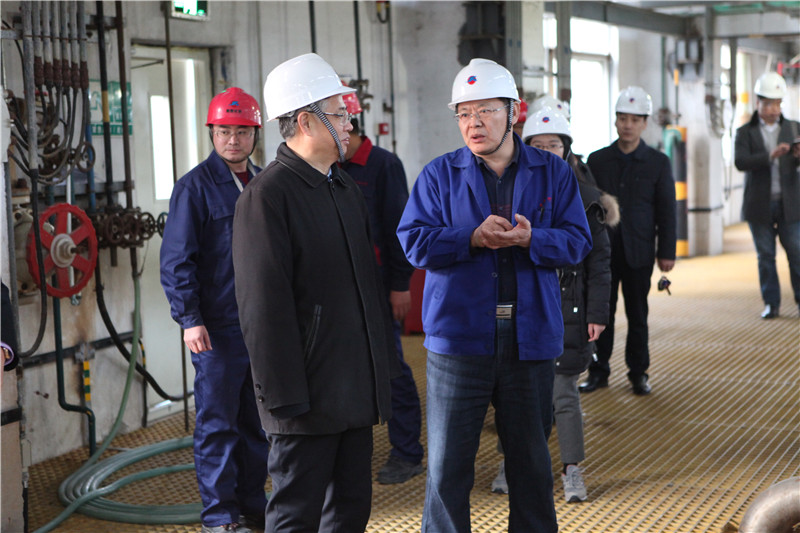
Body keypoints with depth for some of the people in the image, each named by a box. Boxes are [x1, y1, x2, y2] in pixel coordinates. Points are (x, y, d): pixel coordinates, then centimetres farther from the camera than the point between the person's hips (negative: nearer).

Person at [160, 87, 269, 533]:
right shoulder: (196, 186, -5)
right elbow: (177, 259, -9)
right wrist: (189, 318, -16)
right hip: (219, 328, -6)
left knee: (258, 420, 12)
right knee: (217, 422, 1)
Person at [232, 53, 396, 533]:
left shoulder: (347, 188, 15)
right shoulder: (267, 196, -14)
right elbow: (265, 306, -18)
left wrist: (384, 363, 17)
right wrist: (285, 396, -20)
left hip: (357, 388, 8)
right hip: (310, 394, -8)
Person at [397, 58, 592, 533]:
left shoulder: (553, 172, 6)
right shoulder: (440, 175, 4)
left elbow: (577, 241, 0)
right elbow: (414, 241, -5)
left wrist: (531, 239, -18)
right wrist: (473, 238, -19)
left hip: (531, 339, 2)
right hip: (458, 338, -1)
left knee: (531, 458, 15)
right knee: (447, 464, 1)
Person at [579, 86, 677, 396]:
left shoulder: (658, 163, 4)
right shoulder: (597, 160, 7)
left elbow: (667, 211, 5)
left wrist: (667, 252, 0)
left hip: (638, 252, -1)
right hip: (601, 251, 1)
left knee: (637, 315, 5)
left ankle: (638, 373, 16)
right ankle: (598, 371, 13)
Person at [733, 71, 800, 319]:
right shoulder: (745, 132, 4)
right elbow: (740, 161, -12)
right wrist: (769, 156, -27)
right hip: (760, 205, -1)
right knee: (765, 256, 5)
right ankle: (771, 303, 12)